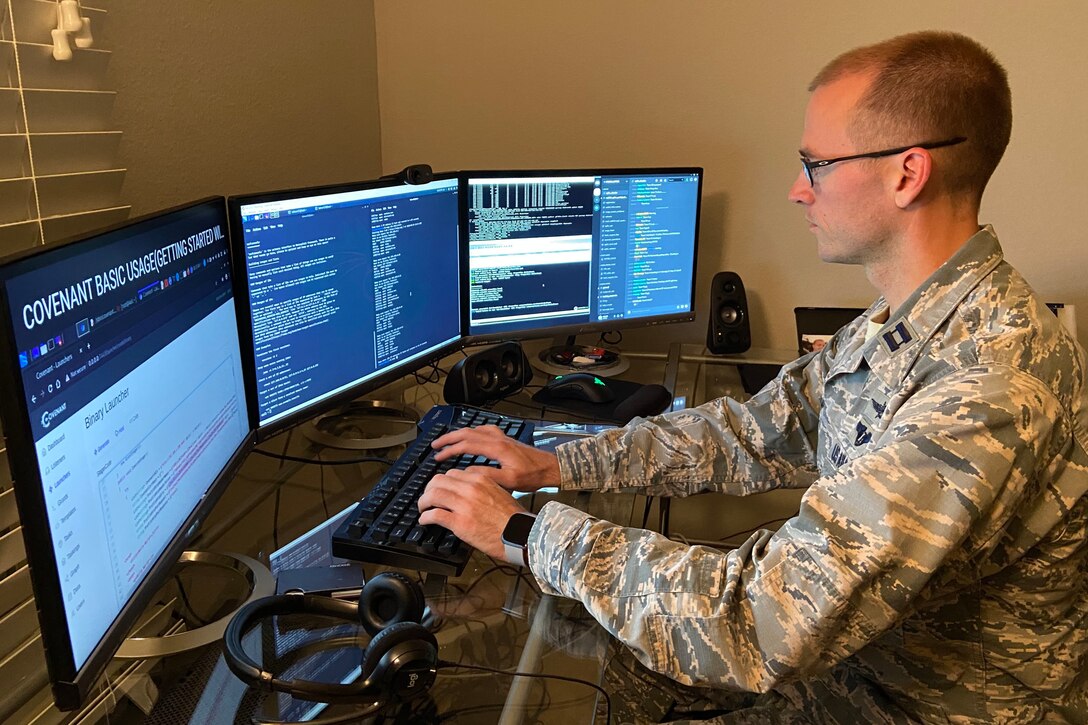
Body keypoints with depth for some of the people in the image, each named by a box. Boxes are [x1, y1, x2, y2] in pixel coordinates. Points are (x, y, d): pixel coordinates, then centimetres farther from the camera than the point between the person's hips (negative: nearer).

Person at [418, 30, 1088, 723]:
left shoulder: (993, 390, -33)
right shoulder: (895, 325, -1)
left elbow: (764, 626, -35)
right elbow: (752, 434, 5)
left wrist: (526, 530, -24)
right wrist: (556, 464, -1)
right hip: (849, 666, 7)